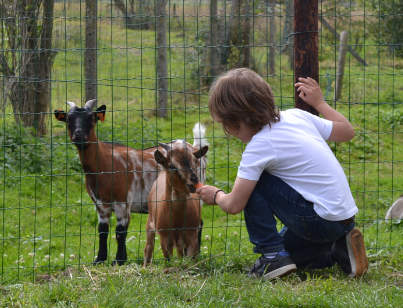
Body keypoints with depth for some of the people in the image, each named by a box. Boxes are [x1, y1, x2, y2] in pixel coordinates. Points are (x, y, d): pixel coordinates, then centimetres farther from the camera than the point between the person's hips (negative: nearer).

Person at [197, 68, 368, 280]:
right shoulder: (296, 116, 6)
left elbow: (234, 206, -11)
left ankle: (273, 255, -3)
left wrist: (216, 195, 12)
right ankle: (338, 252, 10)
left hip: (321, 221, -9)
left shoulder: (260, 146, -15)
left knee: (252, 184, -4)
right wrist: (318, 102, 33)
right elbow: (347, 131, 21)